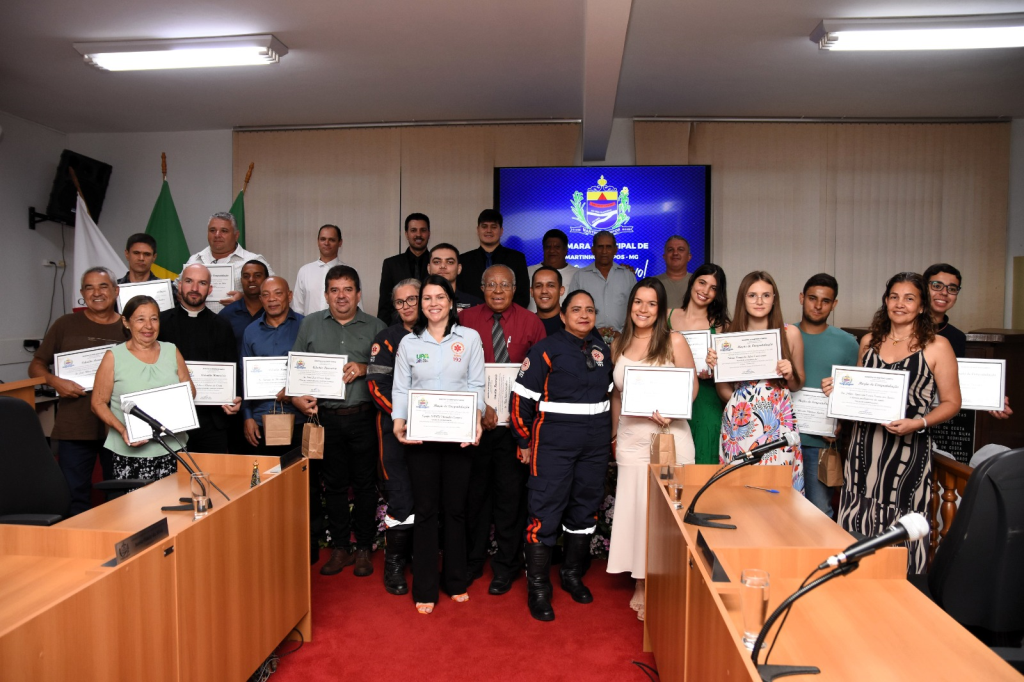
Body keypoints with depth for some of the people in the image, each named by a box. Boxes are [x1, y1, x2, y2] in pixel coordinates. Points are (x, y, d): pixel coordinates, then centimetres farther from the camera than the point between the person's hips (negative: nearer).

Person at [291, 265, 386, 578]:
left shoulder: (375, 327, 6)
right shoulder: (310, 324, 10)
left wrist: (364, 368, -14)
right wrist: (296, 396, -6)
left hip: (363, 417, -1)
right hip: (325, 417, 1)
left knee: (365, 484, 5)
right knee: (333, 484, 10)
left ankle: (364, 548, 19)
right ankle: (339, 548, 22)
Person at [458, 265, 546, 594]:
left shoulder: (531, 322, 1)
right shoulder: (466, 319, 1)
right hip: (475, 419, 1)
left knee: (511, 492, 6)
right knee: (475, 490, 12)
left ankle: (506, 566, 23)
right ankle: (473, 560, 29)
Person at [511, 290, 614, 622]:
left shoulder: (602, 350, 10)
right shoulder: (546, 349, -8)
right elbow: (522, 397, -8)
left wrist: (609, 436, 17)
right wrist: (525, 442, -6)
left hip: (595, 445, 6)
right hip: (554, 442, -6)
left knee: (586, 509, 14)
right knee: (545, 512, -3)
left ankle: (573, 575, 31)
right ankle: (538, 588, 10)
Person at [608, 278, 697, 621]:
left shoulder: (674, 342, -3)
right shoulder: (619, 345, 9)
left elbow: (692, 388, -3)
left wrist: (670, 411, -19)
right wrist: (615, 433, 14)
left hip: (668, 435, -3)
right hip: (631, 438, 4)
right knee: (635, 507, 8)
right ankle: (641, 587, 23)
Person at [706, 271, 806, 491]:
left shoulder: (790, 333, 2)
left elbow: (798, 384, 14)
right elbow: (727, 394, 8)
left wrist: (789, 375, -6)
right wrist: (715, 367, -7)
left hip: (777, 423, -1)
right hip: (738, 423, 1)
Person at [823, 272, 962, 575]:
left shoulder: (936, 346, 0)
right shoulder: (869, 342, 11)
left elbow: (951, 402, 0)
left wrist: (918, 423, -16)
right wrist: (837, 389, 2)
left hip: (908, 447, -4)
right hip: (865, 444, 4)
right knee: (858, 522, 7)